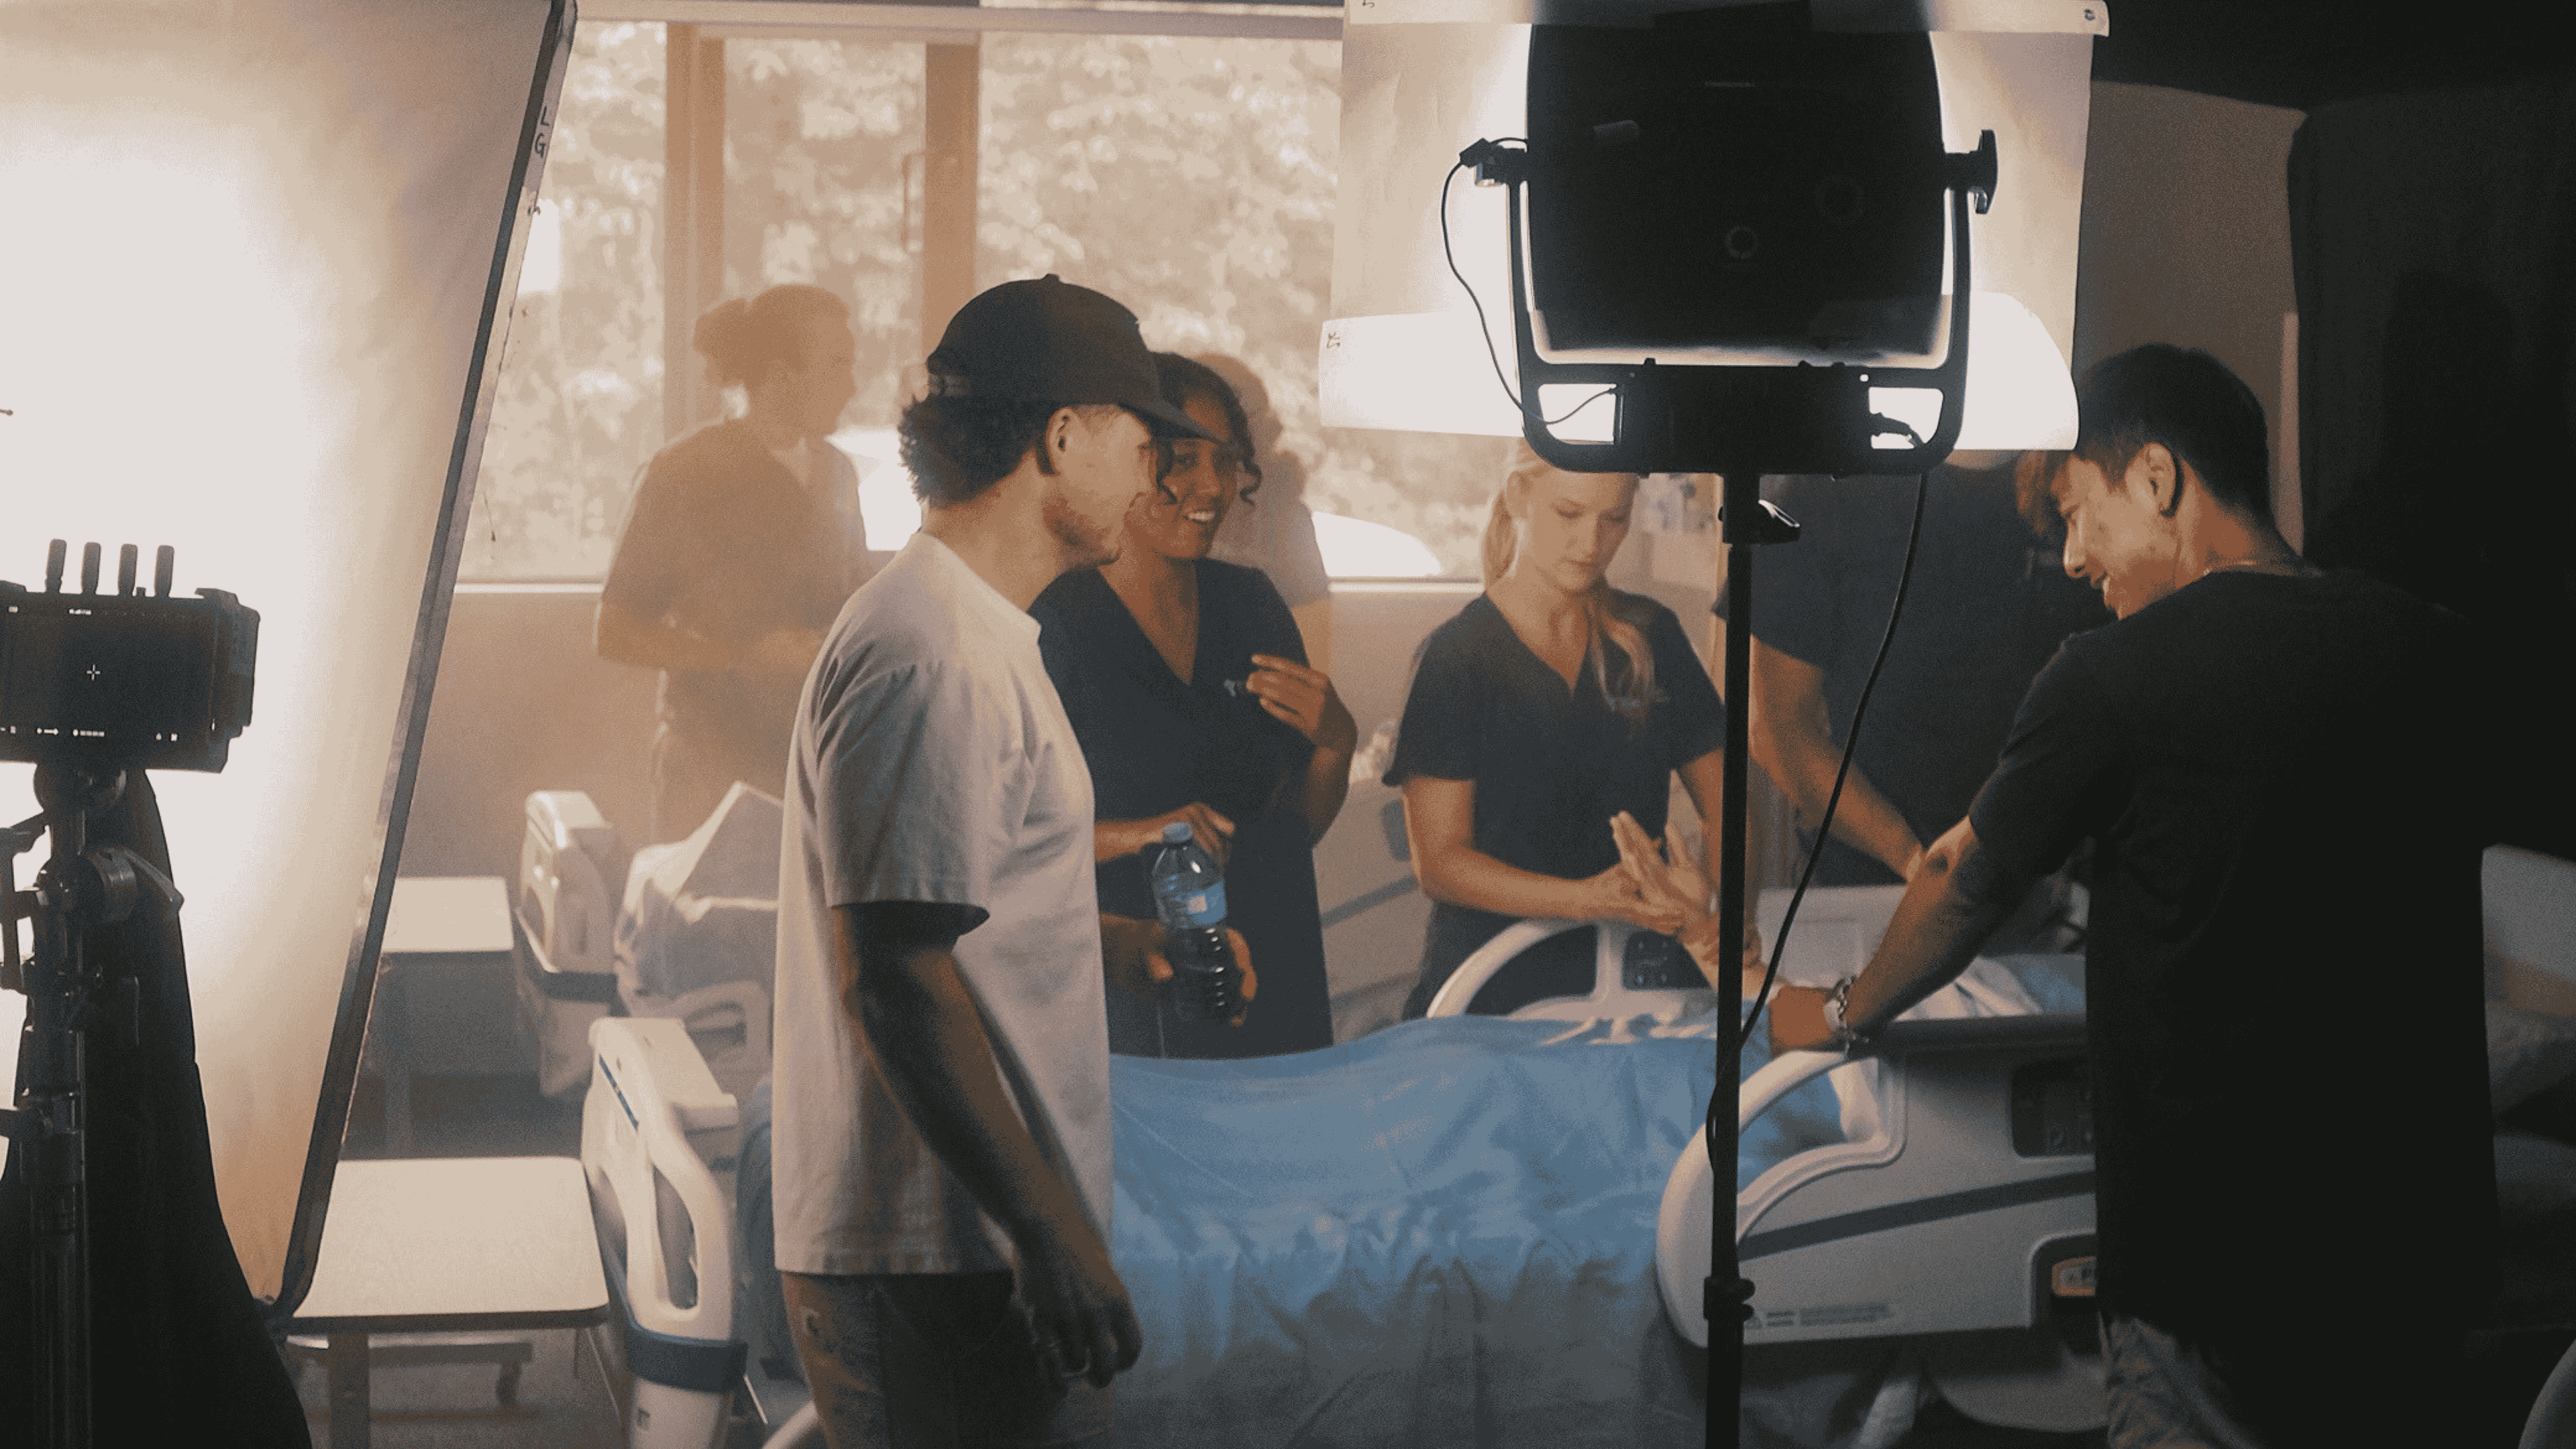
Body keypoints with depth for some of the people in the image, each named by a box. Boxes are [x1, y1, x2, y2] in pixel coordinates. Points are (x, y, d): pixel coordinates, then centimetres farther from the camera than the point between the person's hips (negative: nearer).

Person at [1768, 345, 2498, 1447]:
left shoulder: (2114, 679, -13)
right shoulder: (2434, 653, 2)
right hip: (2427, 1233, 6)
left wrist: (1841, 1017, 21)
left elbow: (1964, 882, 2)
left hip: (2229, 1258, -6)